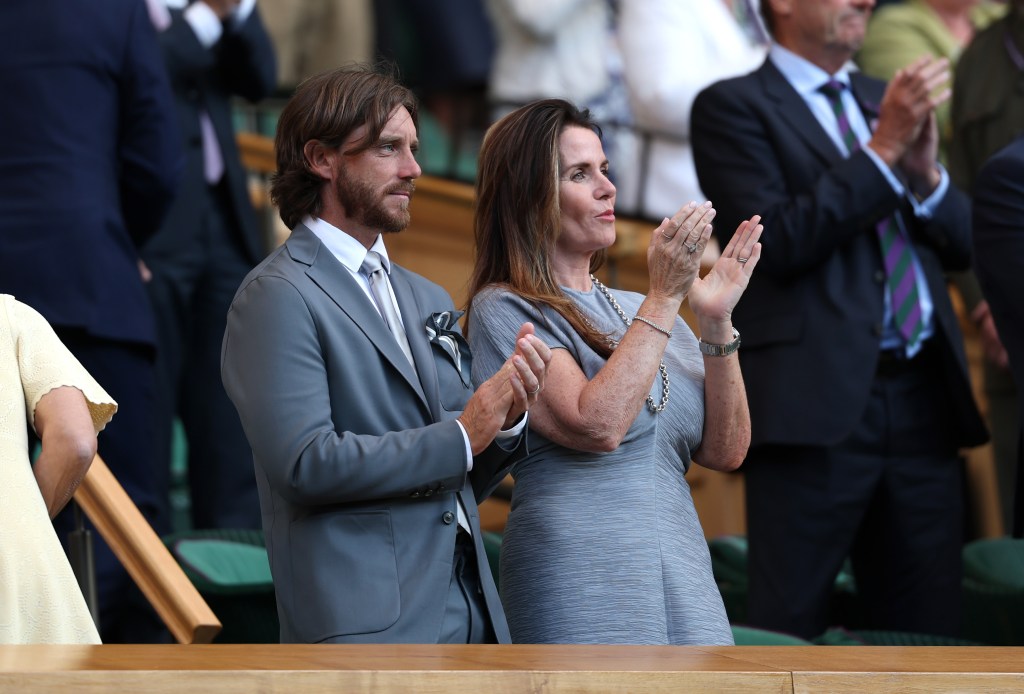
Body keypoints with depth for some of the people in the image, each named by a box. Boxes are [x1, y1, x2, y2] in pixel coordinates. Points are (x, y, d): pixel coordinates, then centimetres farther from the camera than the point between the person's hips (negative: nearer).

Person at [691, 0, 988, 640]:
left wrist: (926, 172, -1)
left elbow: (964, 245, 18)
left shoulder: (885, 101, 22)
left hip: (923, 401, 6)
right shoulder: (733, 107, 1)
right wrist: (884, 148, -13)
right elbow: (778, 241, -12)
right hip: (818, 403, -6)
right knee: (791, 634, -5)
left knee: (930, 632, 4)